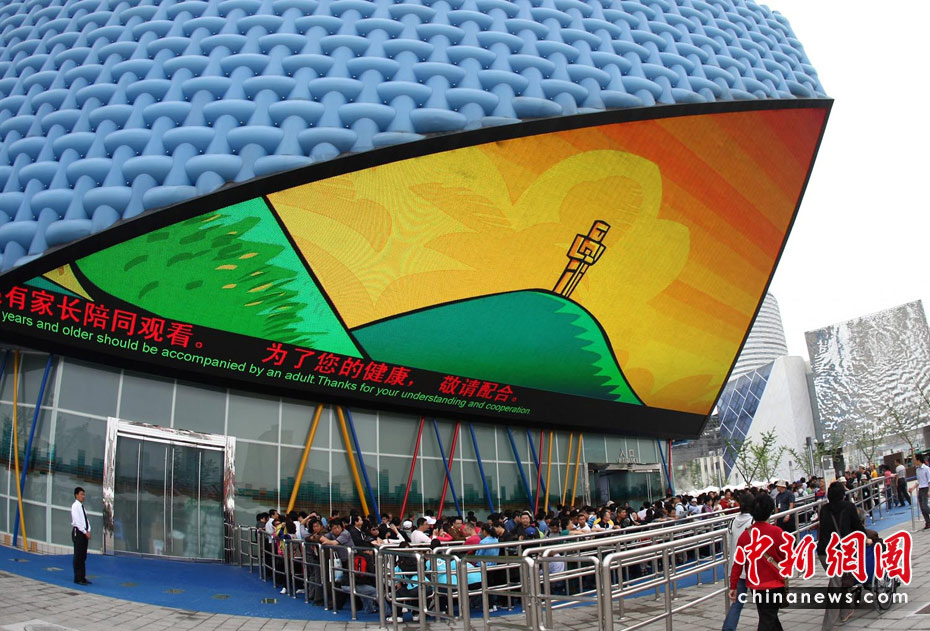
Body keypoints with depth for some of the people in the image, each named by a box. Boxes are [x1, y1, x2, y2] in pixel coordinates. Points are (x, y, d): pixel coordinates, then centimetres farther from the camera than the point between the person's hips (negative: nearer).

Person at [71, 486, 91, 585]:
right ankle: (78, 578, 2)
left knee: (83, 556, 11)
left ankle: (83, 577, 16)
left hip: (84, 533, 8)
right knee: (78, 556, -3)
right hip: (78, 532, -8)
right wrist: (85, 532, -15)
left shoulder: (82, 506, 14)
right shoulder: (75, 506, -10)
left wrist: (88, 531, 0)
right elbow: (77, 521, -16)